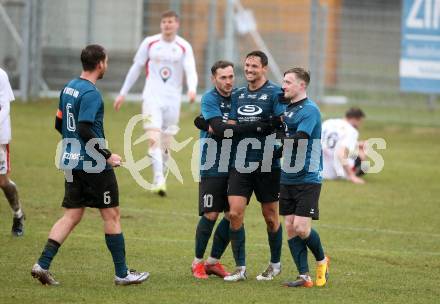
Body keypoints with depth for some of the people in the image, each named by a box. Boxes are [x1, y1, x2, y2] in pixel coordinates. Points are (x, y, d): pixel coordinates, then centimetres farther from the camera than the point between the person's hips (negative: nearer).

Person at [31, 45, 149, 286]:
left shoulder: (68, 88, 10)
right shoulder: (90, 93, -17)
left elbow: (59, 124, 17)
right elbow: (85, 130, -24)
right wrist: (107, 156, -17)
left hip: (72, 163, 8)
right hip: (94, 166, -8)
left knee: (71, 216, 9)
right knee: (111, 216, 3)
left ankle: (42, 264, -2)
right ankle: (122, 273, 9)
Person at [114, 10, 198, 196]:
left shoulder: (184, 47, 1)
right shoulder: (150, 43, 3)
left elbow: (191, 71, -11)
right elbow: (136, 68, 11)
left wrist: (192, 89, -32)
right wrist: (123, 93, 12)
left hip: (172, 100, 1)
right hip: (152, 97, -1)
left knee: (165, 145, 7)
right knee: (154, 139, -18)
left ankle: (159, 180, 23)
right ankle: (159, 181, -25)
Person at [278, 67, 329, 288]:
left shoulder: (310, 110, -12)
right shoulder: (287, 109, 13)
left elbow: (298, 139, -22)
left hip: (308, 179, -8)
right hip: (287, 178, 8)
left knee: (301, 228, -11)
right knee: (290, 228, 1)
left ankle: (321, 260, 16)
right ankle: (304, 276, 5)